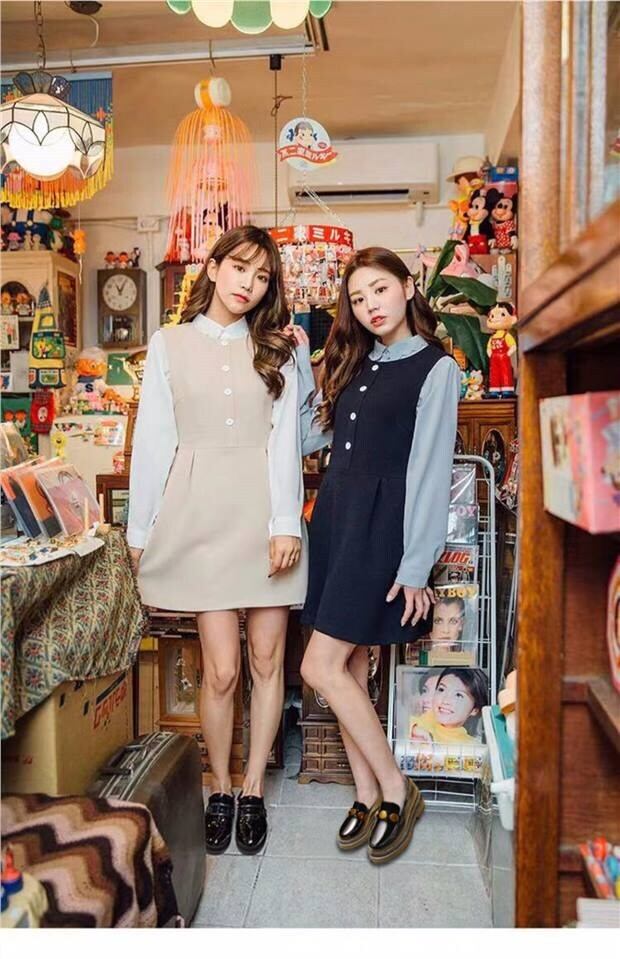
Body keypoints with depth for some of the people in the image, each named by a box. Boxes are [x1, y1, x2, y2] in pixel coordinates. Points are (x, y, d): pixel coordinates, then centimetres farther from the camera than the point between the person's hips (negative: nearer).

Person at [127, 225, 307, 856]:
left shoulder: (276, 350, 10)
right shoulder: (169, 344, 8)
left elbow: (285, 439, 1)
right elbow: (152, 441, 6)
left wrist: (286, 524, -10)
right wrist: (141, 531, 4)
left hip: (265, 512, 1)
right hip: (201, 514, -1)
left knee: (266, 660, 6)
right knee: (221, 669, -2)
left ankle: (252, 790, 25)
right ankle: (219, 790, 23)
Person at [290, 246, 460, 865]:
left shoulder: (435, 369, -5)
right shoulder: (354, 365, 16)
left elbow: (429, 472, -10)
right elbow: (308, 436, 13)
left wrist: (415, 566, -13)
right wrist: (297, 366, 8)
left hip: (380, 528, -7)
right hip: (334, 518, 7)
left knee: (321, 666, -8)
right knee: (349, 668, 10)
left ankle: (396, 790, 11)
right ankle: (368, 795, 25)